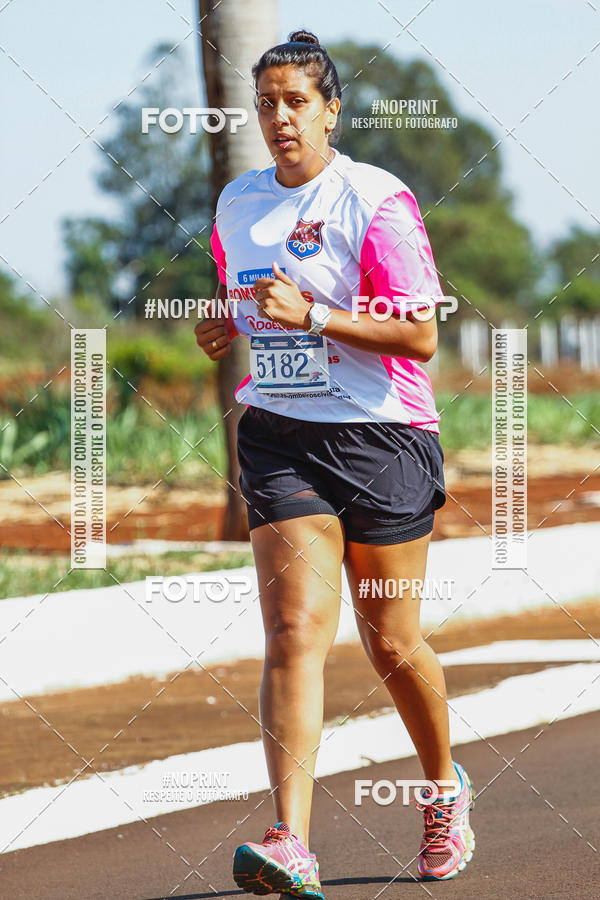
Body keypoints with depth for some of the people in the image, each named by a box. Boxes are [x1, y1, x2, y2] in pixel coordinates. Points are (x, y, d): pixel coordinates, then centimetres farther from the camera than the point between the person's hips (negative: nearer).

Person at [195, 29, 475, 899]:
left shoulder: (378, 201, -9)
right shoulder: (235, 205, 9)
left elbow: (421, 336, -15)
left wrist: (314, 316, -23)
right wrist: (230, 330, 8)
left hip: (382, 436, -3)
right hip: (280, 437, 3)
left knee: (391, 642, 7)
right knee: (295, 629, -14)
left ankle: (447, 788, 36)